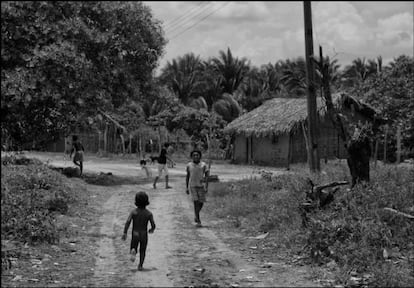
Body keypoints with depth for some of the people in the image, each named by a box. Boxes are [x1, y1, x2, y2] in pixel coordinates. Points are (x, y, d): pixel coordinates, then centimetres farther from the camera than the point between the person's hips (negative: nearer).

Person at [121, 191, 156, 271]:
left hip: (135, 234, 0)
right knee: (142, 251, 19)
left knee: (133, 248, 15)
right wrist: (151, 230, 14)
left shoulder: (133, 212, -7)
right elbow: (153, 225, -9)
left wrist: (124, 233, -17)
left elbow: (128, 222, -17)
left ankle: (133, 251, -21)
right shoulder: (149, 213, -7)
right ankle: (140, 265, 7)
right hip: (144, 235, 1)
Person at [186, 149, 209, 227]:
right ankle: (198, 221, -7)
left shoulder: (203, 165, -1)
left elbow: (207, 175, -1)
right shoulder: (189, 165, 3)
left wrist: (205, 179, -24)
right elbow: (187, 176, 11)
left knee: (201, 202, 4)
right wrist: (186, 187, 9)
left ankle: (196, 216, 33)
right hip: (192, 186, -1)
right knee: (196, 202, -10)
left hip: (201, 186, 1)